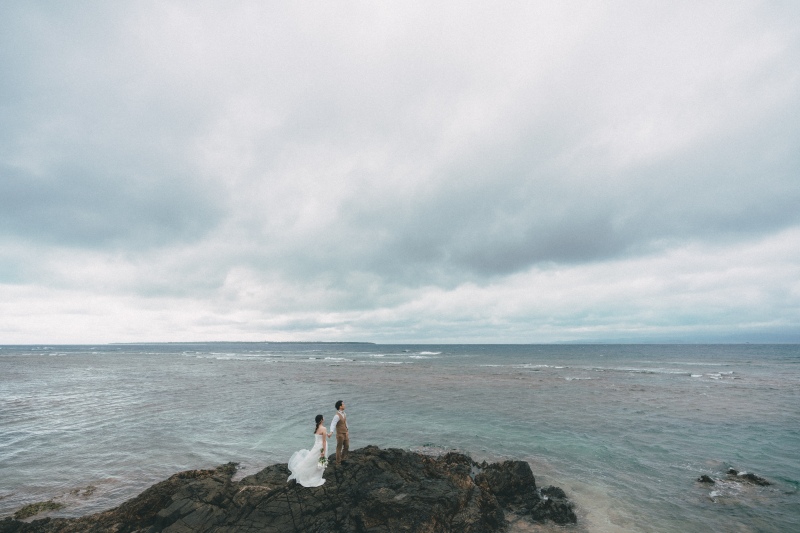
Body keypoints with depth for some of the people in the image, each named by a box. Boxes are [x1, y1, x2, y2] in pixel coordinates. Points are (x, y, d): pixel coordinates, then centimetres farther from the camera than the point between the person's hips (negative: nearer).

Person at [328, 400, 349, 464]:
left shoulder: (343, 413, 2)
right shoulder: (337, 416, -25)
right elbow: (333, 424, -35)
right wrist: (331, 432, -51)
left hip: (345, 433, 8)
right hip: (340, 434, -8)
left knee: (346, 447, 19)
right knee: (339, 448, 9)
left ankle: (343, 458, 40)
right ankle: (338, 462, 26)